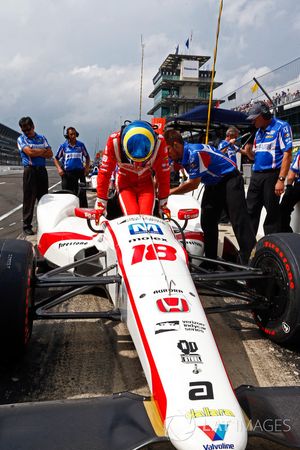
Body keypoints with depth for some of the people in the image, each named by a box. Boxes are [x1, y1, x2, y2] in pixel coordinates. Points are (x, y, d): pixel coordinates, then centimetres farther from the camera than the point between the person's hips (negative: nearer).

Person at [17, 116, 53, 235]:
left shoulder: (42, 138, 15)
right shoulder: (21, 139, 4)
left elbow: (50, 154, 5)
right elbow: (29, 152, -14)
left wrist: (36, 152, -7)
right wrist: (43, 151, -1)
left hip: (42, 170, 4)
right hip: (30, 170, -4)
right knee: (29, 199, -3)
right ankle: (26, 225, 2)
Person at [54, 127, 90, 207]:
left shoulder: (81, 145, 7)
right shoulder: (63, 146, 5)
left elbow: (87, 157, 18)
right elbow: (56, 158, 10)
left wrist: (87, 168, 5)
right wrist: (59, 168, -5)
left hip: (79, 172, 0)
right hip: (67, 173, 0)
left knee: (82, 193, -2)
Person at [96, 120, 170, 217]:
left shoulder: (159, 142, -28)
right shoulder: (114, 141, -30)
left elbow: (163, 173, -15)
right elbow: (105, 173, -20)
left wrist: (163, 205, -8)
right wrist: (101, 204, -15)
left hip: (146, 183, 1)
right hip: (125, 182, -1)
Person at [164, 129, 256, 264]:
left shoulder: (195, 153, -29)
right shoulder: (180, 154, -4)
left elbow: (193, 184, -23)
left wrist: (170, 191, -12)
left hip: (230, 180, -9)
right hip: (212, 184, 9)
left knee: (239, 221, -15)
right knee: (207, 221, 4)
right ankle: (211, 260, 10)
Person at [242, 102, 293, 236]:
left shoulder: (281, 127, -6)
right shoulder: (259, 132, 17)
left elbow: (287, 154, -13)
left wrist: (281, 179, -21)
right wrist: (248, 152, -2)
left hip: (271, 176, -7)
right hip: (256, 176, 8)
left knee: (272, 213, 0)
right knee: (251, 211, 10)